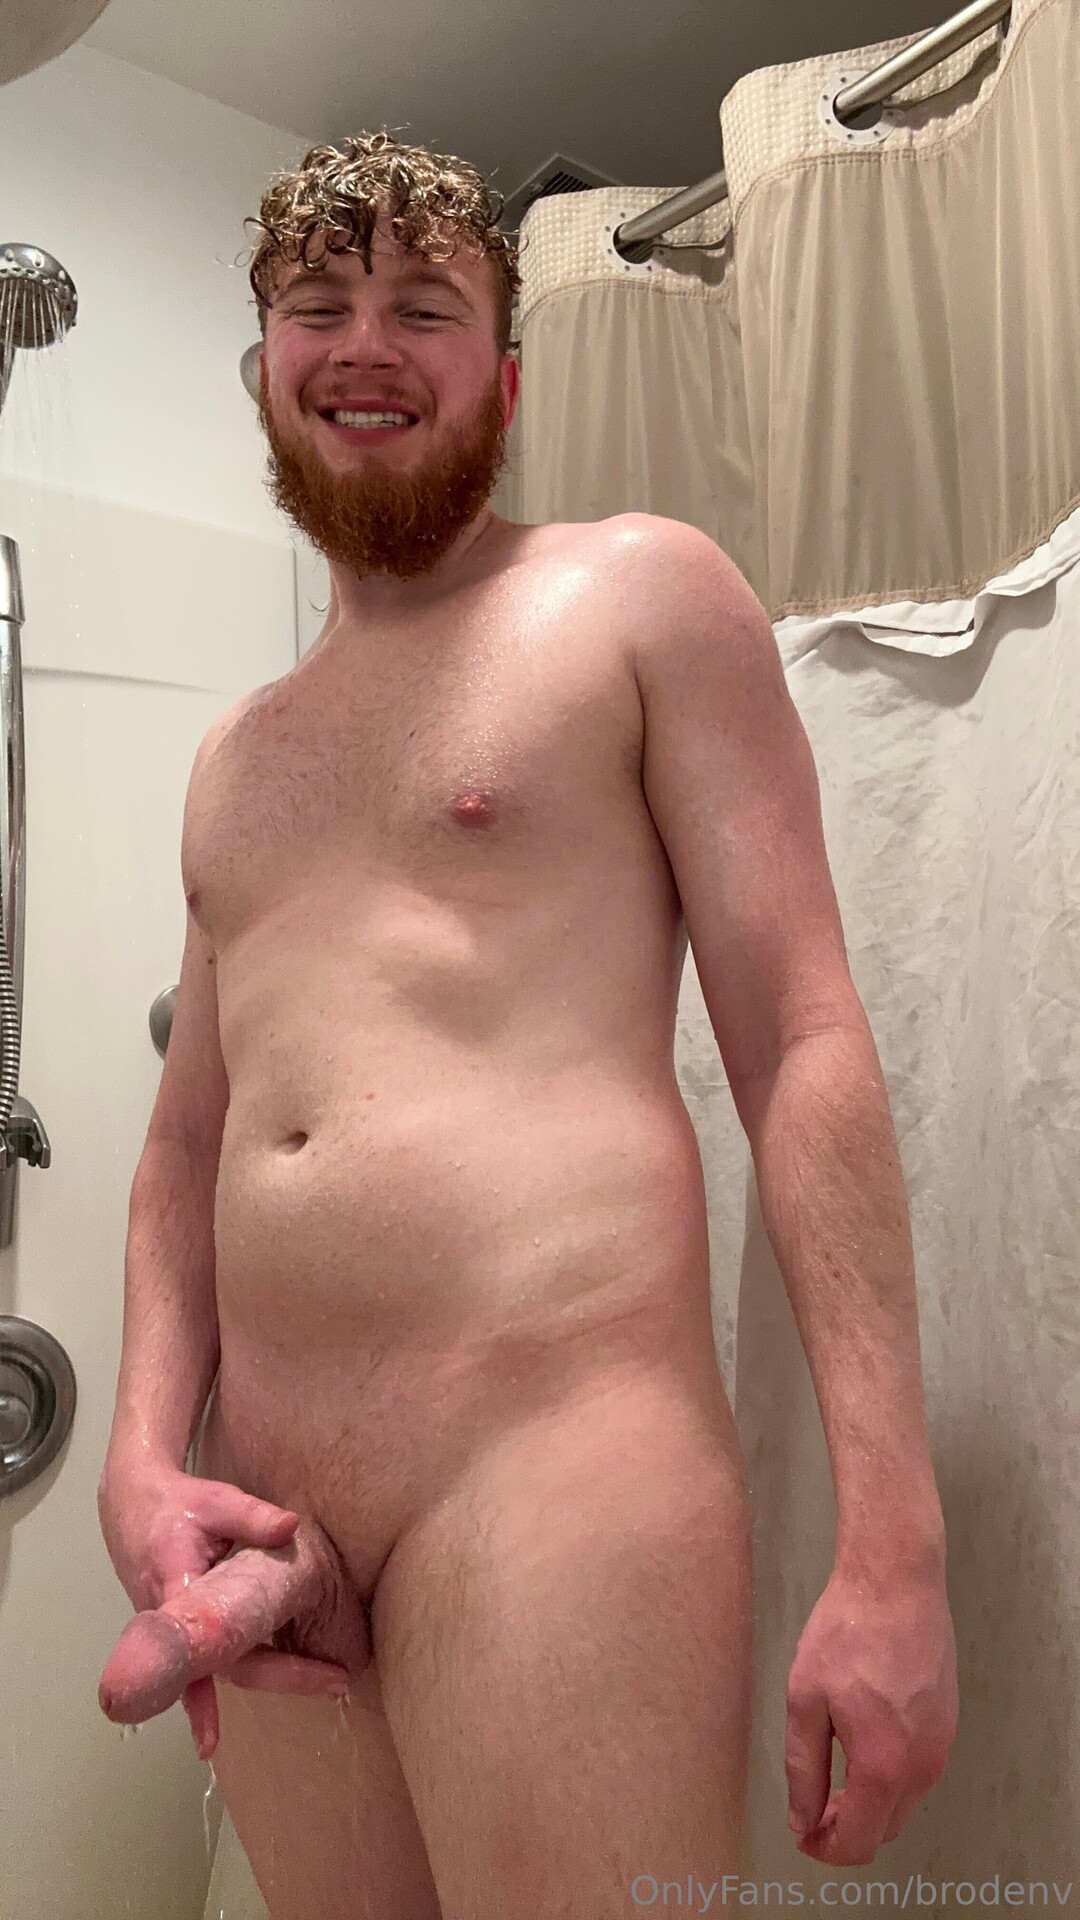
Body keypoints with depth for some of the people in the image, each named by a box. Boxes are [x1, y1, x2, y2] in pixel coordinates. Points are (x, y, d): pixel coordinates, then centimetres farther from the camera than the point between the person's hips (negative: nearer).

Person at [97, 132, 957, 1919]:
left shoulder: (641, 593, 2)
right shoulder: (235, 754, 18)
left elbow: (805, 1045, -6)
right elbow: (186, 1140, 17)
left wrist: (893, 1543, -12)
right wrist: (144, 1460, 2)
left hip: (558, 1468, -5)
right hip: (263, 1522, 6)